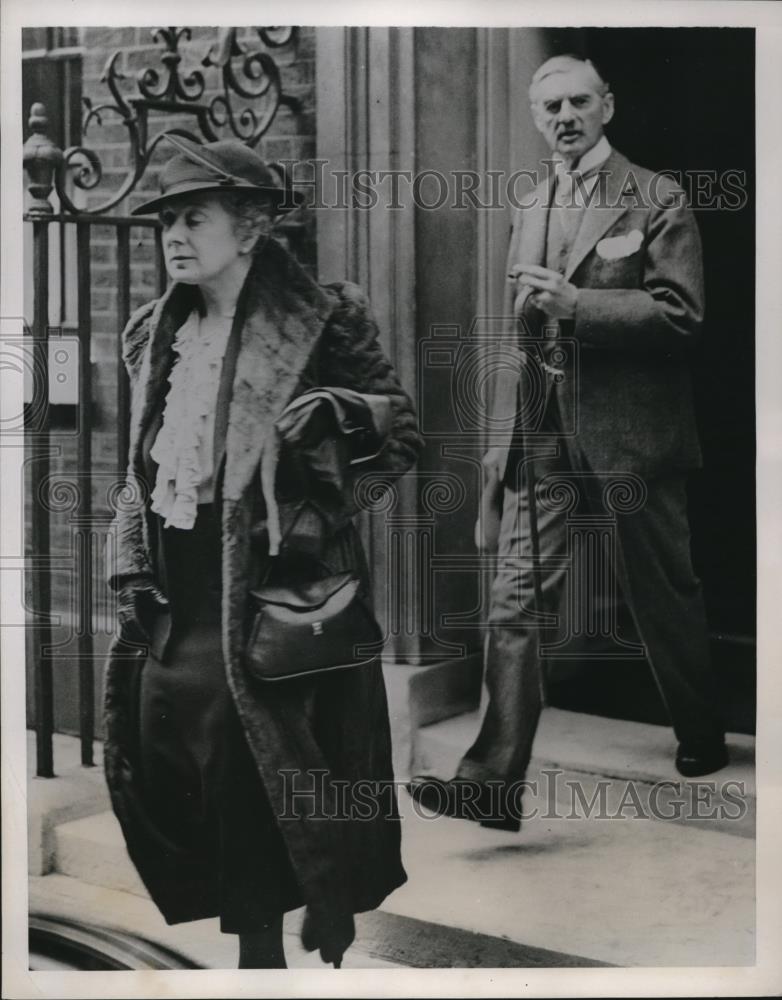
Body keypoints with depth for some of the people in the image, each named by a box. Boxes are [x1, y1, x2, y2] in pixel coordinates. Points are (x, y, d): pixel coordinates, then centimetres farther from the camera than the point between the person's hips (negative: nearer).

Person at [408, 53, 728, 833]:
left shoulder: (656, 199, -2)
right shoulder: (528, 210, 15)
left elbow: (679, 312, -10)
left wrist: (573, 303, -18)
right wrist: (503, 436, 14)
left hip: (628, 425, -4)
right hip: (540, 429, 4)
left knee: (661, 594, 10)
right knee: (516, 598, -6)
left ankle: (702, 739, 33)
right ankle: (495, 779, -8)